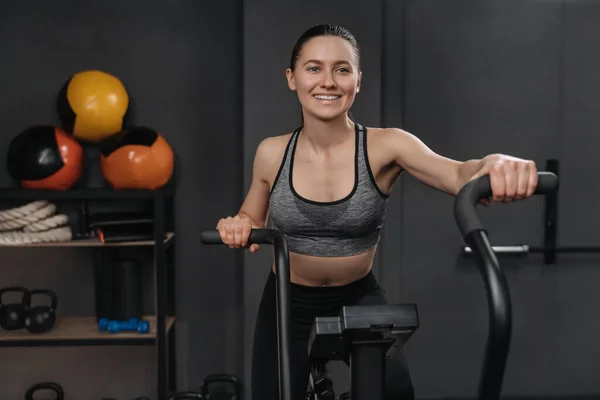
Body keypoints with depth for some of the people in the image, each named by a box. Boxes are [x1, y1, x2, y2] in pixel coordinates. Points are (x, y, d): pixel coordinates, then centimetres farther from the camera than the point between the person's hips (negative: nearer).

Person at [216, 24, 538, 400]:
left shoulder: (385, 146, -15)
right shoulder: (272, 153, -9)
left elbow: (458, 175, -32)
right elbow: (253, 222, 8)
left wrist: (498, 165, -55)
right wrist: (239, 227, -16)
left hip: (359, 299, -1)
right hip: (288, 303, 2)